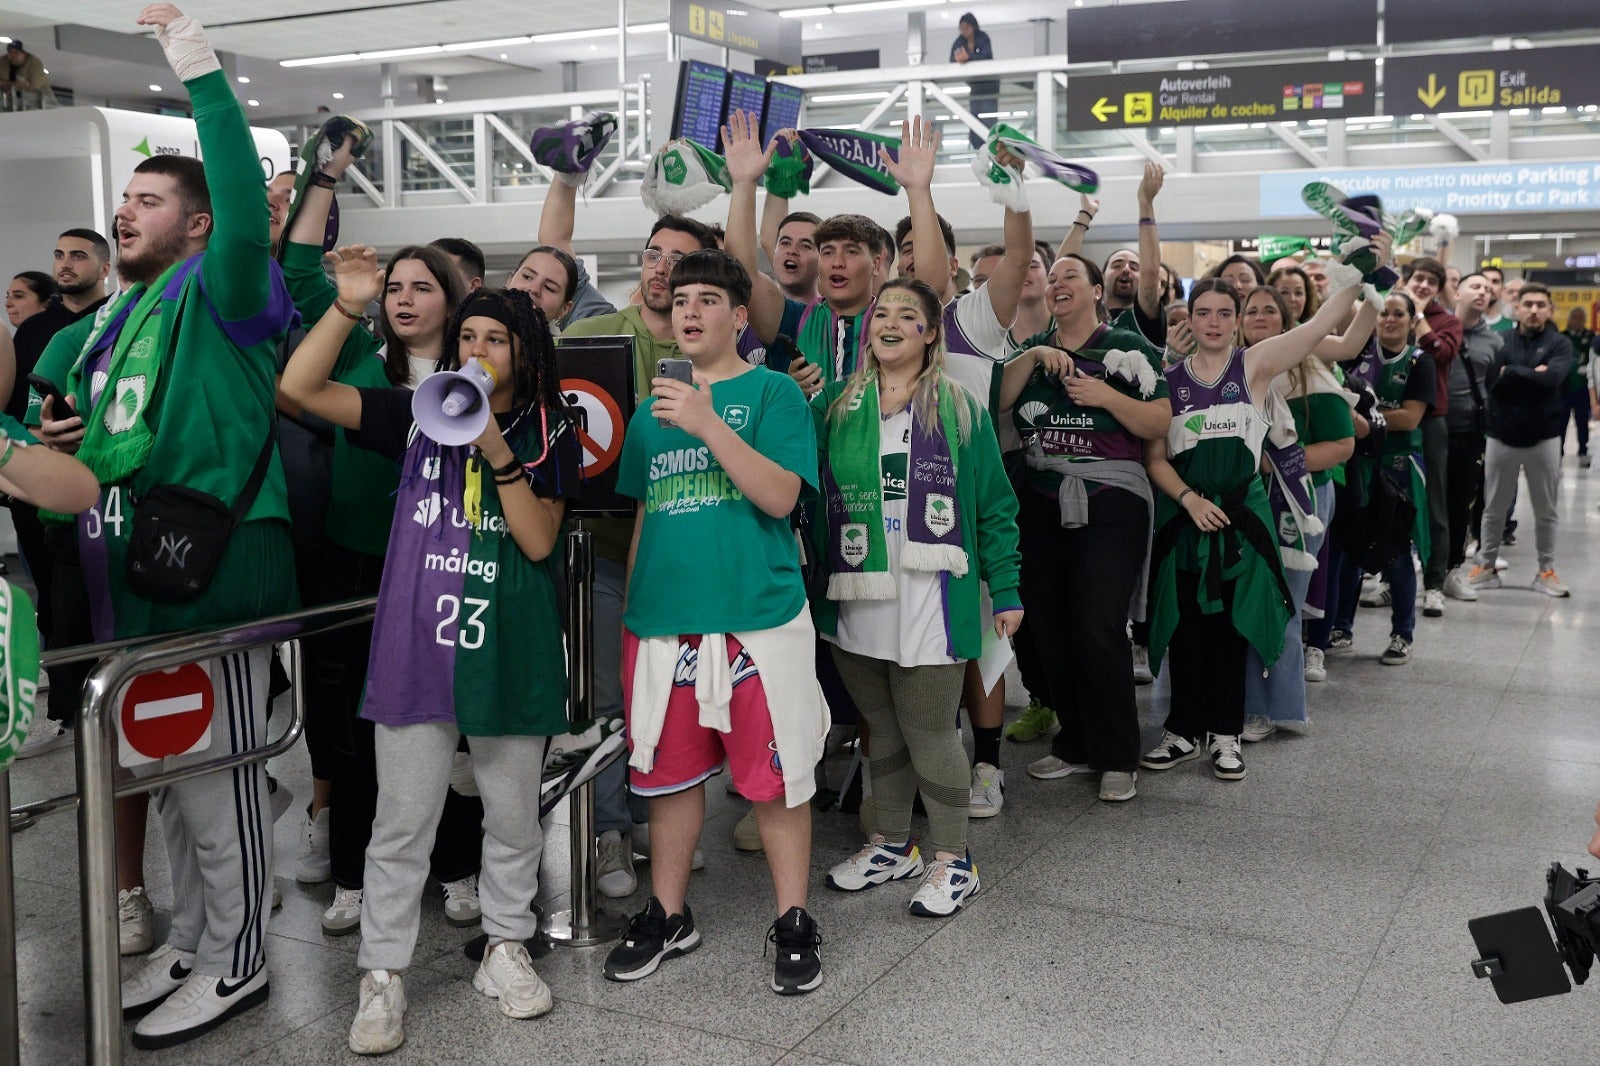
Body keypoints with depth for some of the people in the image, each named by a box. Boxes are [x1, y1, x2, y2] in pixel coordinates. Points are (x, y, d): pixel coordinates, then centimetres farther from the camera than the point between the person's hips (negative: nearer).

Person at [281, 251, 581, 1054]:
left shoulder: (549, 436, 3)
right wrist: (348, 308, -15)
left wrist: (497, 453, -17)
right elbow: (300, 388, -5)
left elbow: (539, 541, -8)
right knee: (402, 821, 4)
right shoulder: (418, 415, 4)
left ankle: (505, 948, 30)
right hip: (415, 646, 0)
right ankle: (382, 976, 16)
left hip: (510, 648, 0)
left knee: (512, 813, 12)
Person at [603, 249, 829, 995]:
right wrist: (628, 610, 15)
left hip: (758, 617, -4)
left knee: (775, 774, 3)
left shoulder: (772, 392, -1)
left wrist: (709, 426, -21)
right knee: (668, 770, 13)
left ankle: (793, 924, 17)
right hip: (663, 618, 5)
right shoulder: (653, 407, 14)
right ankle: (668, 916, 28)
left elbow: (780, 496, -13)